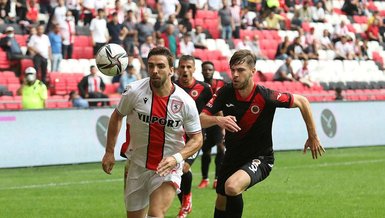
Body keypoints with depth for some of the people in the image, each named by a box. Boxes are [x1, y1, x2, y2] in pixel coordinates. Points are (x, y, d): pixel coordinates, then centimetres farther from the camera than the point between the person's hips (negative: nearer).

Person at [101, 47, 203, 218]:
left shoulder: (185, 102, -13)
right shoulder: (134, 91, -11)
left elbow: (197, 138, -4)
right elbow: (116, 117, 6)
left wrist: (177, 158, -20)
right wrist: (109, 152, 4)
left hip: (168, 167, -2)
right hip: (136, 165, 2)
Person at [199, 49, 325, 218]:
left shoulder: (266, 96, -23)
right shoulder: (225, 93, -12)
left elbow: (302, 102, -9)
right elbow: (201, 120, -14)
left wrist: (313, 137, -3)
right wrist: (217, 120, -37)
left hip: (260, 158, -5)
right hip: (232, 156, 5)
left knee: (232, 187, -33)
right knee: (221, 202, 15)